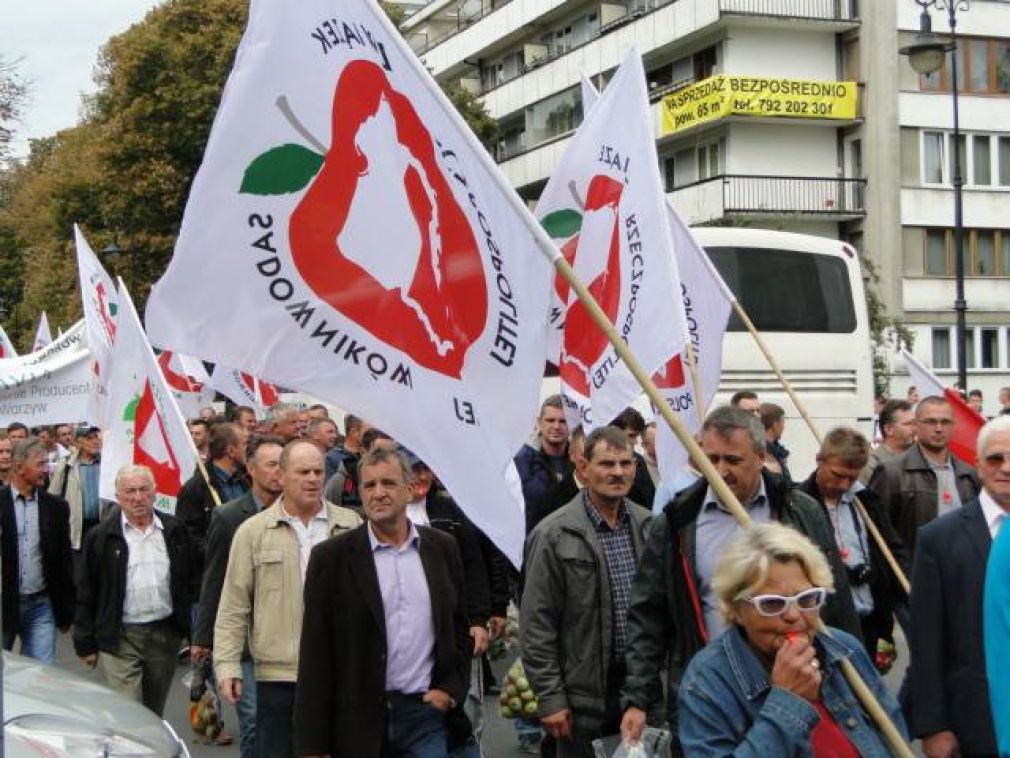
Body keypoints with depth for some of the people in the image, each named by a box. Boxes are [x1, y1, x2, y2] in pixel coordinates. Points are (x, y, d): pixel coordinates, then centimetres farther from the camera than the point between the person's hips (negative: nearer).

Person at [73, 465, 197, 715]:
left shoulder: (174, 532, 7)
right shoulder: (101, 537, -1)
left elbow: (190, 580, 11)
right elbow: (86, 594, 1)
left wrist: (191, 630, 6)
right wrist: (85, 644, -1)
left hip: (165, 635, 3)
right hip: (121, 638, -3)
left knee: (154, 713, 15)